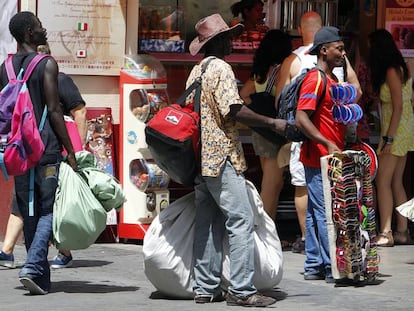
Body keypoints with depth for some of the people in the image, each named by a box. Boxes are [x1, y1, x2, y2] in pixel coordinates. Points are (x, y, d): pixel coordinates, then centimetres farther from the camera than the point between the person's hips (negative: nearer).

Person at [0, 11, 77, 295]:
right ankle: (33, 267, -19)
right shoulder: (47, 64, -8)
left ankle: (42, 279, 12)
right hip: (46, 148, -6)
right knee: (49, 210, -2)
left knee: (29, 214, 10)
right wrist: (70, 151, -8)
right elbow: (53, 110, -11)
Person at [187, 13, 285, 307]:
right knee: (241, 222, -9)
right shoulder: (221, 68, -11)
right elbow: (235, 109, -20)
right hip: (223, 157, -9)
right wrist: (271, 123, -12)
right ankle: (241, 290, -12)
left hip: (201, 158, 9)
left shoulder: (196, 72, 16)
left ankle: (206, 288, 11)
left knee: (208, 224, 10)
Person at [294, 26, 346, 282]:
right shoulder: (315, 80, -13)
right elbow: (301, 118, -21)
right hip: (318, 158, -10)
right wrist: (328, 144, -24)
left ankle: (314, 266, 15)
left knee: (316, 212, 11)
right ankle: (331, 267, -6)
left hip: (331, 158, 10)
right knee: (326, 212, -8)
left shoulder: (333, 80, 17)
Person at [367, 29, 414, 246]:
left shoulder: (391, 71, -14)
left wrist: (389, 138, -20)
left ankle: (385, 234, -13)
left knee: (383, 181, -10)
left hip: (396, 131, -9)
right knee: (396, 182, 11)